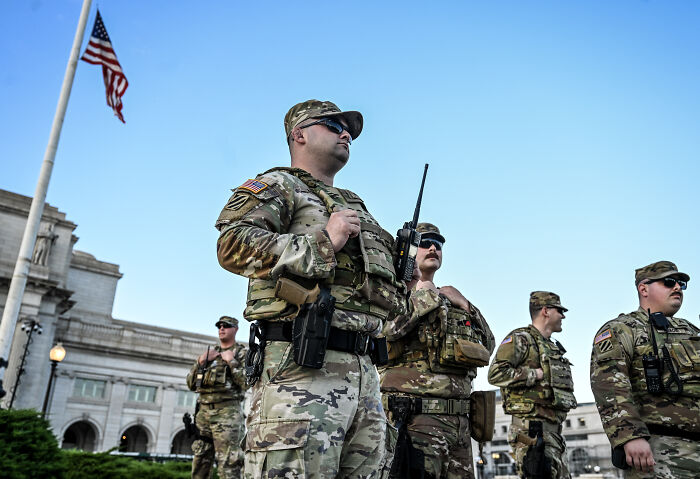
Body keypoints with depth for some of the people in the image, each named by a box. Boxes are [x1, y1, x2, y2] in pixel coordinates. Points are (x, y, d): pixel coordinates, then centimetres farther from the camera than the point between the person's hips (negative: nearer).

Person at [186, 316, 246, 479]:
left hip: (227, 413, -6)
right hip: (203, 411, 6)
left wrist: (231, 361, -10)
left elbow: (246, 383, -9)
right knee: (199, 465, 8)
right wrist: (200, 361, 2)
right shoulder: (210, 353, 21)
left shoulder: (242, 353, 5)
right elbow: (191, 384, 16)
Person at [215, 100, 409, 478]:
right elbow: (233, 244, -13)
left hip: (365, 372, 8)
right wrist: (322, 242, -14)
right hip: (303, 366, -8)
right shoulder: (277, 186, 6)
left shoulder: (355, 207, 31)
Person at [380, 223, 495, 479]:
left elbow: (487, 347, 18)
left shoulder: (449, 297, 22)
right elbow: (386, 329, -22)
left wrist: (464, 304, 5)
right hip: (415, 417, -7)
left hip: (459, 418, 7)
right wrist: (423, 294, -9)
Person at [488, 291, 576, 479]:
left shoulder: (553, 347, 23)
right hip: (531, 428, -9)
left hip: (554, 428, 9)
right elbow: (496, 374, -18)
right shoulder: (520, 339, -6)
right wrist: (536, 374, -14)